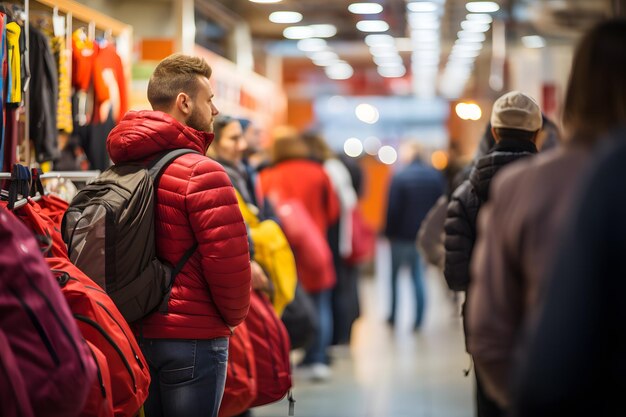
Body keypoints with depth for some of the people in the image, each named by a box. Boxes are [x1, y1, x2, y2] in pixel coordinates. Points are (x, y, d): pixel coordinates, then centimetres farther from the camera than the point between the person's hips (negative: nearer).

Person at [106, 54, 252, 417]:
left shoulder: (124, 166, 7)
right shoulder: (202, 172, -16)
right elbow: (229, 261, -19)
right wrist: (234, 315, -1)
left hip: (136, 330, 7)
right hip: (192, 338, -7)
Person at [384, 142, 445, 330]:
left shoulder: (399, 177, -14)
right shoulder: (436, 176, 0)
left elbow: (393, 209, -13)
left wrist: (389, 231, -3)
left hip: (402, 236, -4)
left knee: (394, 276, 11)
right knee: (419, 276, 9)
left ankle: (393, 316, 14)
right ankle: (418, 319, 3)